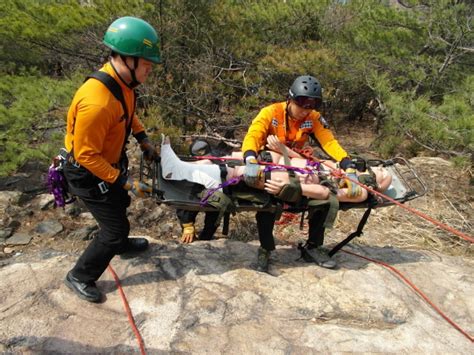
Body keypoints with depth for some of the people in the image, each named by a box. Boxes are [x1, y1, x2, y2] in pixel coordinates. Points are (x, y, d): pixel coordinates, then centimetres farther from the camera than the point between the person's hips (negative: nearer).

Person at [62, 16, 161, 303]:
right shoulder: (96, 102, -38)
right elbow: (86, 156, -29)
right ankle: (80, 277, 23)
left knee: (118, 207, 29)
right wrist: (125, 182, -26)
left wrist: (144, 140, 3)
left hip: (110, 161, 9)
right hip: (89, 172, -9)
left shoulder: (122, 81, -10)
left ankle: (118, 243, 58)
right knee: (116, 226, 1)